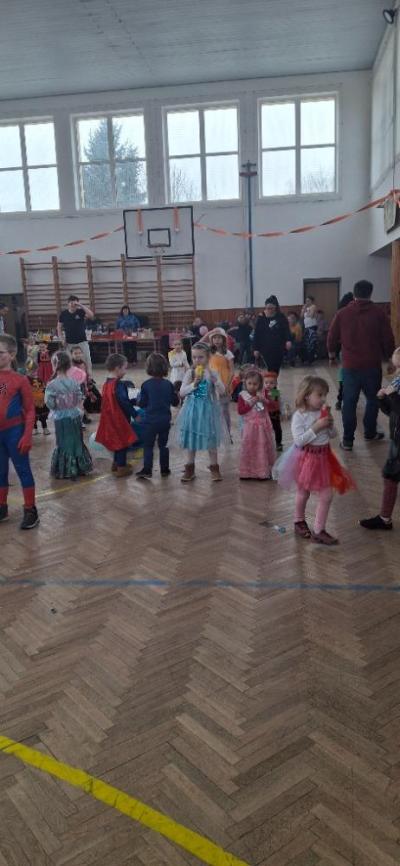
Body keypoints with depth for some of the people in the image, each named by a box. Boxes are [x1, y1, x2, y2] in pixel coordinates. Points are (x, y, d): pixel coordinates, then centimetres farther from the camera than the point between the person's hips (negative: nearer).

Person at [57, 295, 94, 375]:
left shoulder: (80, 312, -3)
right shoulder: (63, 314, 1)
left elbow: (91, 315, -22)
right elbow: (59, 327, 8)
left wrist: (81, 305, -24)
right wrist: (61, 339, -3)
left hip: (82, 341, -1)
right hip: (69, 343, 2)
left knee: (87, 359, -4)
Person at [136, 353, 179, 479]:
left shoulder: (146, 385, -11)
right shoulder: (169, 385, -3)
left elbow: (142, 404, -8)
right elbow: (175, 402, 4)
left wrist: (139, 397, 11)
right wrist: (175, 393, 21)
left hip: (150, 421, -3)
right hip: (165, 420, 3)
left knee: (148, 446, 3)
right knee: (163, 445, 13)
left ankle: (147, 470, -2)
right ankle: (164, 469, 19)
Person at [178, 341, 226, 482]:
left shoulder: (212, 373, -4)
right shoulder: (190, 373, -2)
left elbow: (222, 392, -12)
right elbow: (182, 392, -7)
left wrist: (214, 379, -26)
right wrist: (194, 384, -21)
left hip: (208, 410, -1)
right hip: (192, 409, 1)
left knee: (211, 439, 7)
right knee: (191, 438, 10)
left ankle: (214, 467, 20)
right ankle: (190, 468, 22)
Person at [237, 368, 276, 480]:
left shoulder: (263, 393, 2)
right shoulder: (242, 395, -5)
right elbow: (240, 411, -10)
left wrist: (263, 400, -15)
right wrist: (251, 404, -19)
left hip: (263, 426, 2)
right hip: (250, 427, -2)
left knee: (263, 449, 7)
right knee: (248, 449, 3)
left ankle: (264, 472, 17)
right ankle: (246, 472, 13)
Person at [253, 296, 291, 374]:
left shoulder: (281, 317, 1)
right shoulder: (261, 318, -1)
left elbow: (286, 330, -1)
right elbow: (257, 335, 0)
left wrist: (288, 340, -20)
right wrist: (256, 349, -2)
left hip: (278, 348, 2)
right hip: (266, 349, -2)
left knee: (276, 371, 9)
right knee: (271, 370, -10)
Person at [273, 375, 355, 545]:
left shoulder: (324, 412, -1)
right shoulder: (299, 416, -17)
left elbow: (333, 435, 8)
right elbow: (299, 440, -24)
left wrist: (330, 424, -12)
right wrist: (316, 427, -26)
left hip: (323, 457, 5)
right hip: (306, 458, -5)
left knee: (327, 495, 4)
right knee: (303, 493, 15)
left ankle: (318, 530, 17)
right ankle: (299, 521, 39)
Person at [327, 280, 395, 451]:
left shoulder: (342, 313, -1)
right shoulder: (379, 314, -5)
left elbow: (332, 337, 5)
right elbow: (388, 340, -3)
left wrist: (332, 355, 23)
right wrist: (387, 356, 16)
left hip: (350, 366, 1)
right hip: (372, 365, -1)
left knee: (349, 402, 5)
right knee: (373, 399, 18)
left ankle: (347, 440, 5)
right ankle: (370, 433, 28)